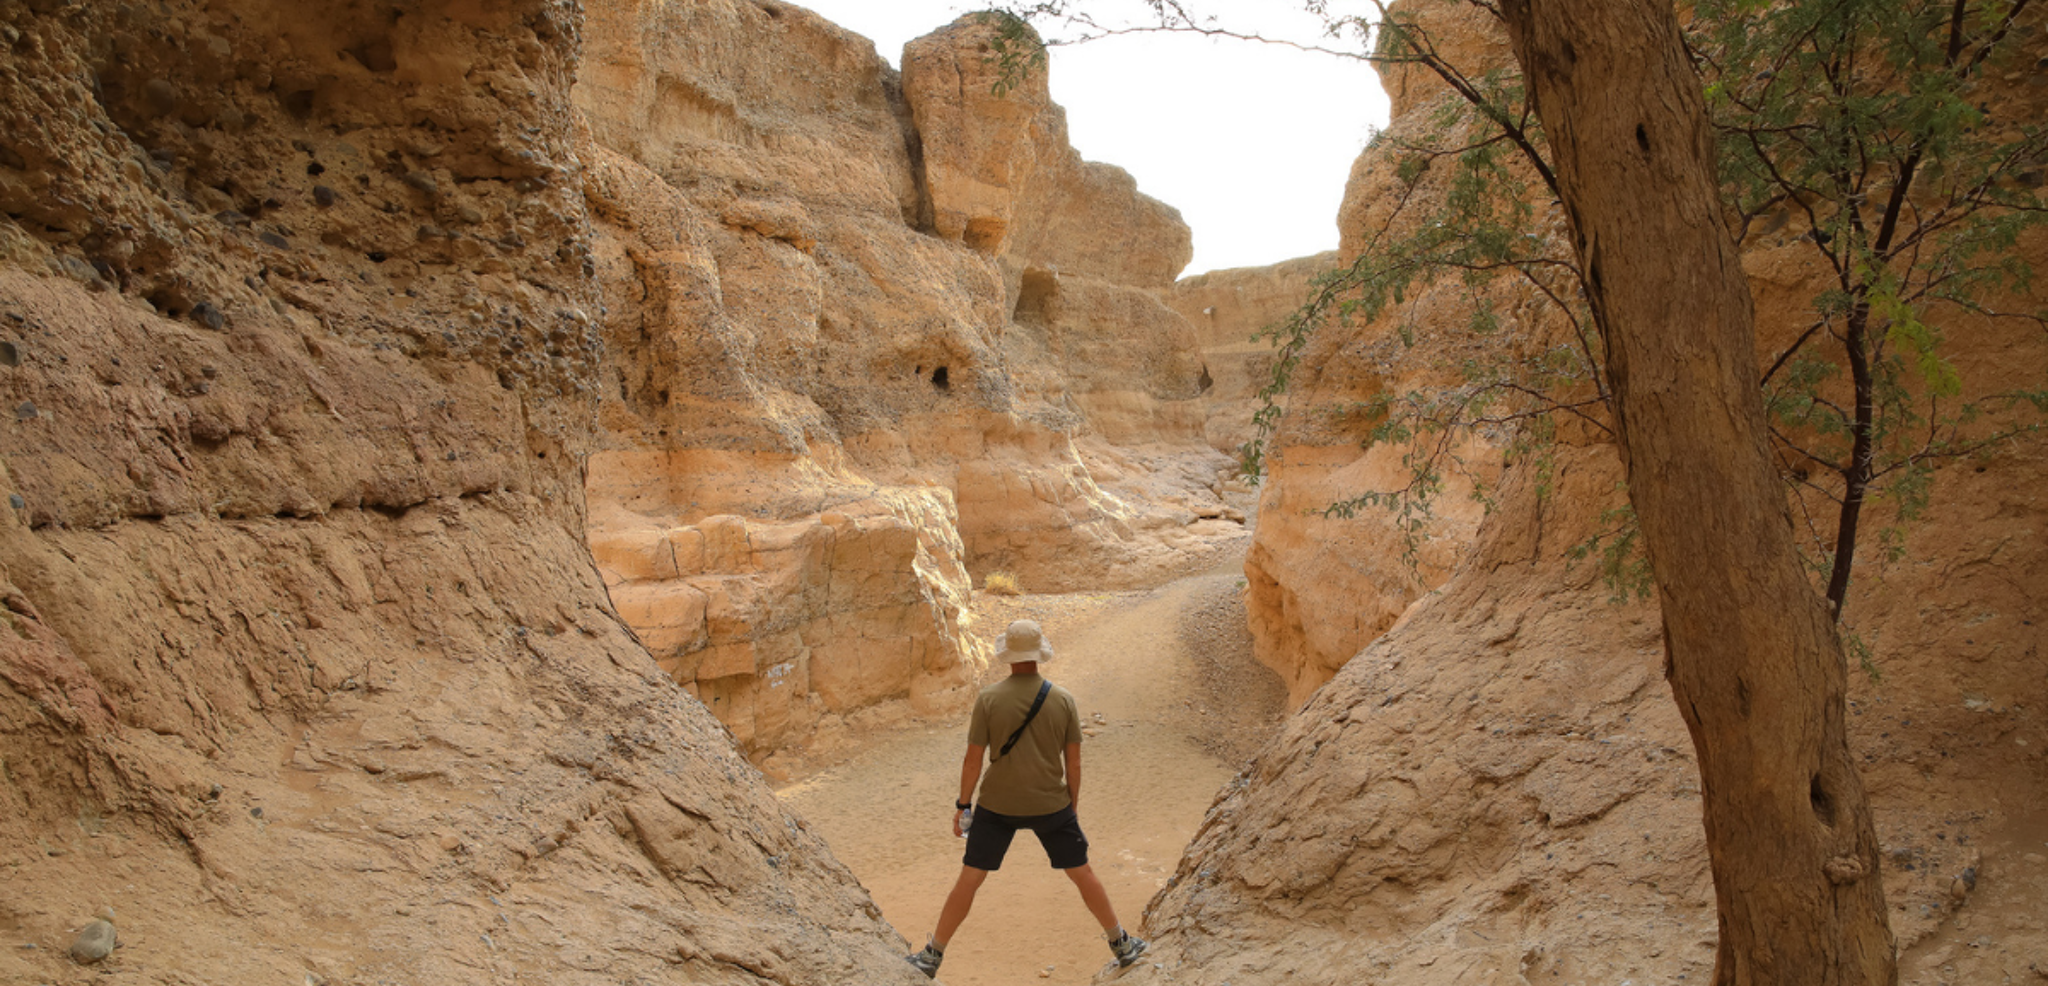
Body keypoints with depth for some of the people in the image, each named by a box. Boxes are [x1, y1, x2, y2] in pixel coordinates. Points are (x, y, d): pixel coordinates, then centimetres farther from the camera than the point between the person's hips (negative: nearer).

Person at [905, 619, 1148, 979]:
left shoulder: (988, 698, -13)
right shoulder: (1063, 699, -8)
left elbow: (973, 759, -10)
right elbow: (1073, 763, -2)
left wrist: (962, 804, 3)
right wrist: (1072, 806, 11)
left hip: (997, 805, -1)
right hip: (1050, 805, 1)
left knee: (969, 878, 10)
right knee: (1082, 872, 17)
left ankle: (932, 955, 17)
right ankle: (1121, 944, 28)